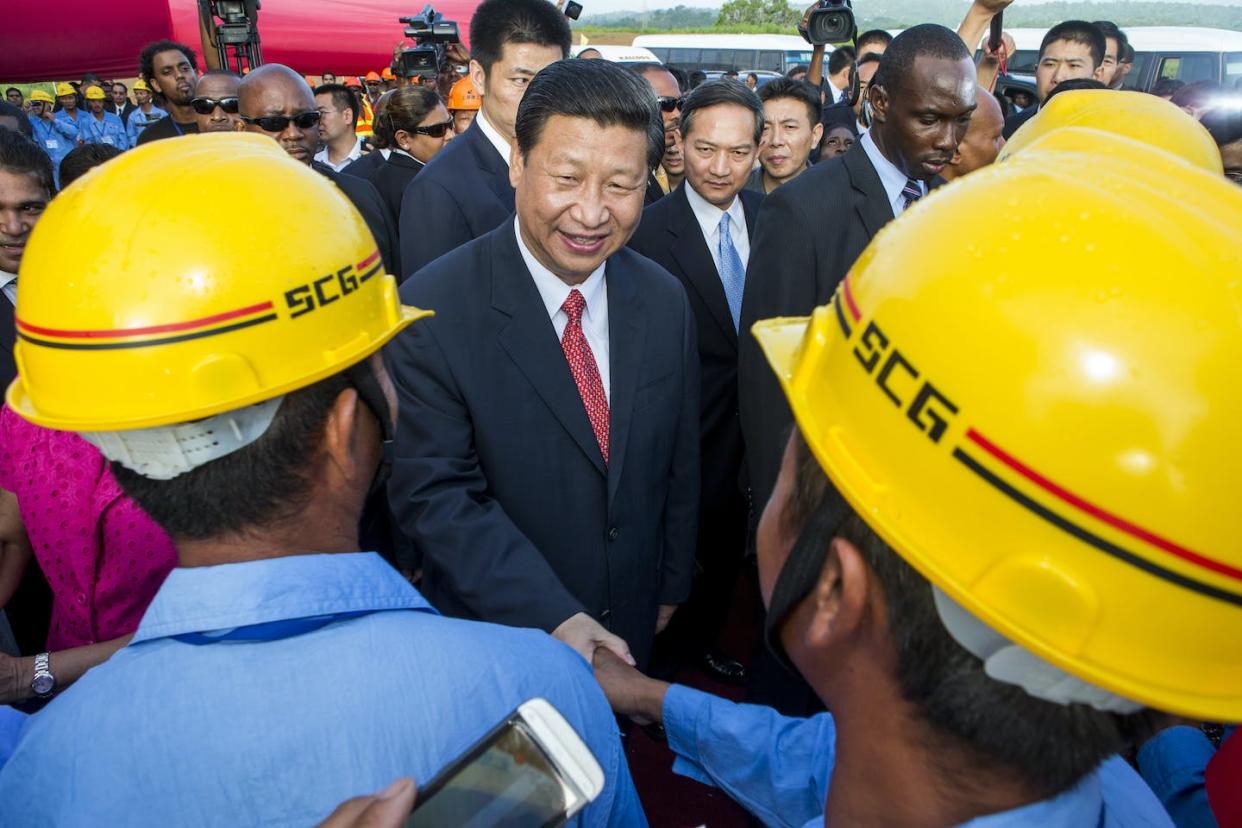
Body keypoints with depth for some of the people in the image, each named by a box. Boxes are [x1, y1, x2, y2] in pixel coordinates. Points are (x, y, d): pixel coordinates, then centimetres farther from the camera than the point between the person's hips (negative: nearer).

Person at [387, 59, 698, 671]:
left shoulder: (665, 301, -8)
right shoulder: (433, 311, -22)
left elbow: (678, 463, 2)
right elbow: (433, 495, -22)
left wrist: (672, 585, 9)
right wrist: (556, 619, -28)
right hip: (496, 626, -3)